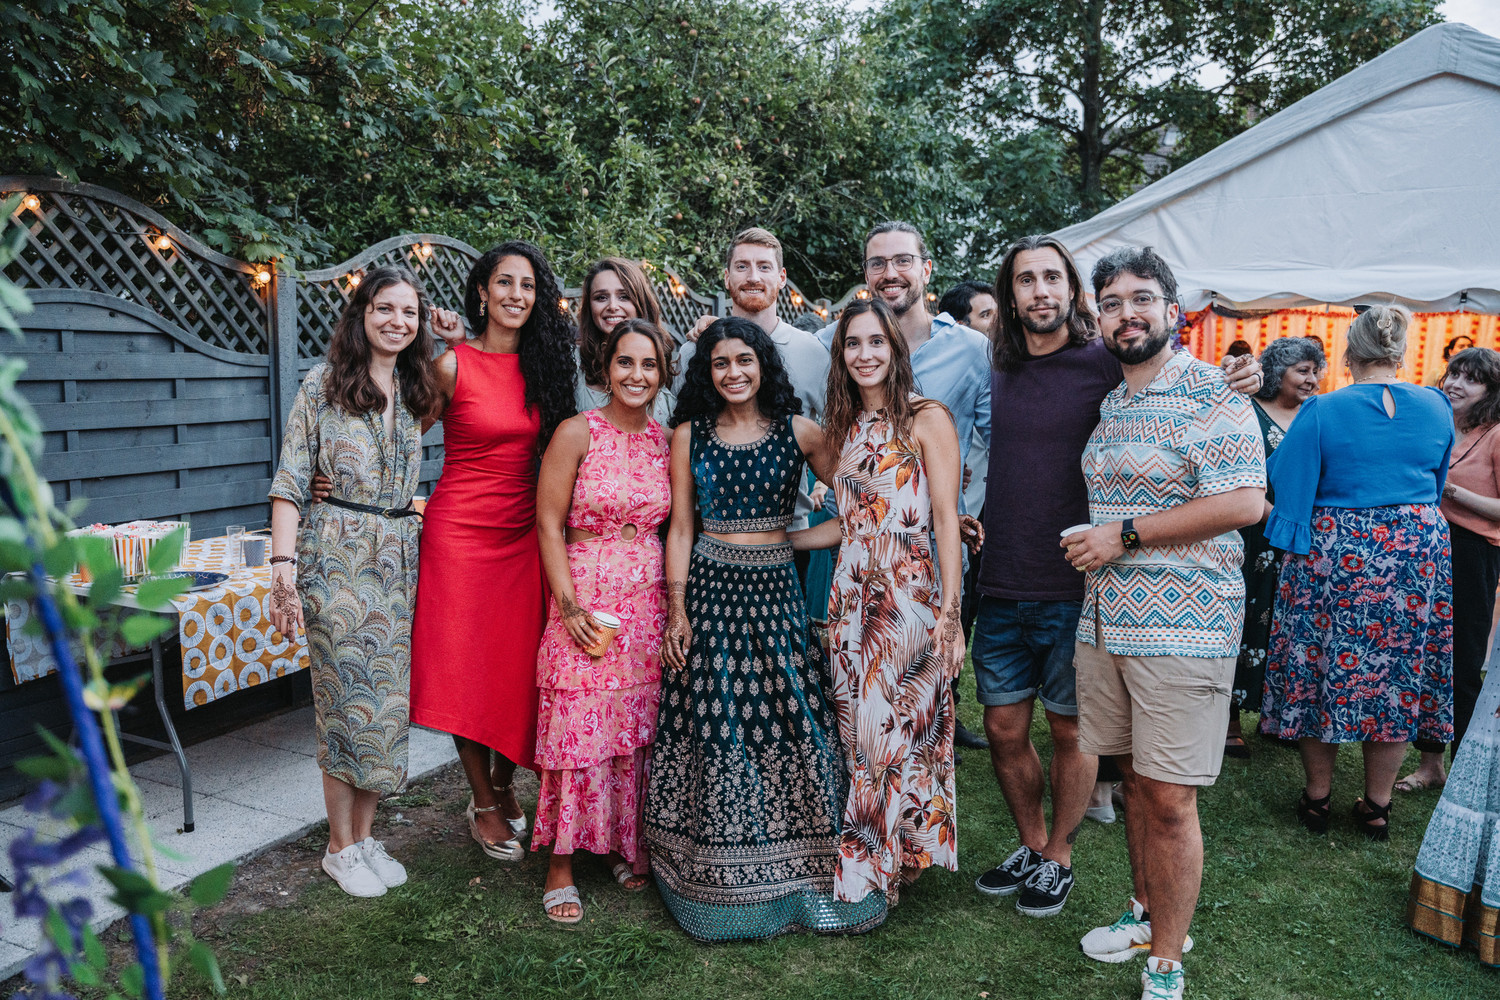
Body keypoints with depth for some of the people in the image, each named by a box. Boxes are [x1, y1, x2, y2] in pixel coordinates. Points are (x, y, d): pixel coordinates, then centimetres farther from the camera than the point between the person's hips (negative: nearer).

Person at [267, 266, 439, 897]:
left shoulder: (417, 392, 12)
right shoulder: (324, 384, -1)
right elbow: (291, 480, -5)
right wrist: (284, 564, -16)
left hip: (400, 556, 5)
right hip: (337, 557, -4)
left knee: (387, 697, 7)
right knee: (348, 698, -1)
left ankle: (365, 834, 22)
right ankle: (340, 847, 15)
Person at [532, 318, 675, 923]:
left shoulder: (668, 440, 7)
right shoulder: (577, 433, -5)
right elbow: (549, 524, -6)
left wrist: (677, 605, 6)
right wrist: (570, 605, -13)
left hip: (650, 601, 4)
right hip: (585, 599, -4)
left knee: (639, 726, 10)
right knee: (578, 729, -2)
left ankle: (627, 845, 28)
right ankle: (561, 866, 13)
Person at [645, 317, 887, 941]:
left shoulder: (798, 431, 4)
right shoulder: (689, 434, 5)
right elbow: (681, 527, 5)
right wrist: (676, 608, -2)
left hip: (777, 590, 0)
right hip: (711, 590, 0)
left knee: (790, 720, 0)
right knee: (716, 729, 1)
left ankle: (802, 878, 18)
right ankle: (722, 885, 19)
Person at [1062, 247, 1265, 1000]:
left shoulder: (1210, 393, -9)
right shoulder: (1111, 404, 15)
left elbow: (1243, 502, -18)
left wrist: (1124, 535, -16)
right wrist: (1087, 543, 11)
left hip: (1182, 626, -7)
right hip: (1106, 619, 7)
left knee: (1170, 798, -1)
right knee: (1135, 779, 17)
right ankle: (1148, 913, 34)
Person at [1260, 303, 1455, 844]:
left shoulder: (1321, 412, -11)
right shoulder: (1436, 408, 2)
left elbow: (1286, 480, -8)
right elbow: (1437, 482, 16)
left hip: (1335, 555, -3)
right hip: (1417, 555, 4)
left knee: (1320, 673, 9)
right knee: (1399, 675, 12)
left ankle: (1317, 796, 20)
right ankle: (1377, 805, 22)